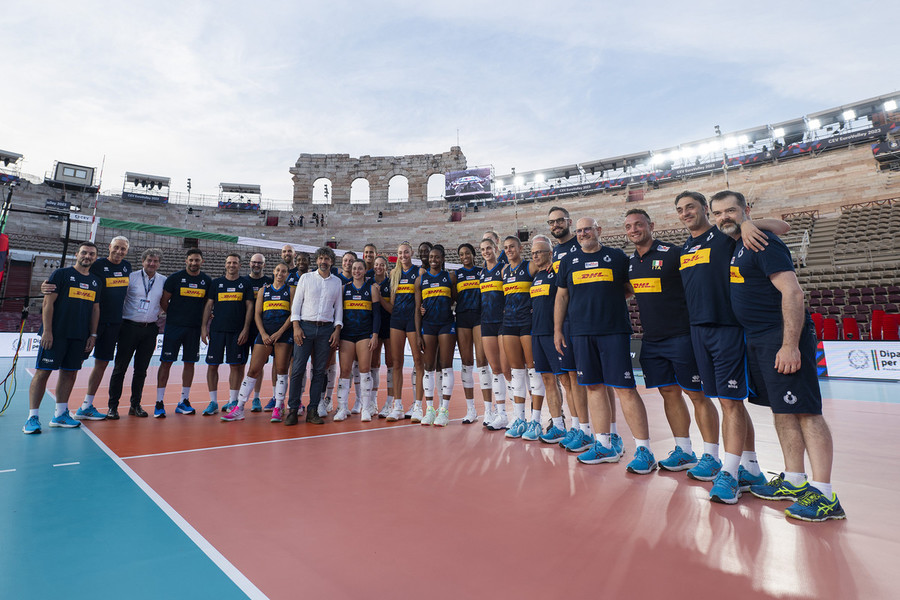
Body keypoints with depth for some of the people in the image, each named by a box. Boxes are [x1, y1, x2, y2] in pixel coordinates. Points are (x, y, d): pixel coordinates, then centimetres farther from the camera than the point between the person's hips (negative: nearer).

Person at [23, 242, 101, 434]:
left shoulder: (95, 281, 13)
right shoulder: (61, 274, -2)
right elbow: (48, 303, -6)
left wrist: (93, 335, 11)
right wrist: (47, 331, -13)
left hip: (80, 337, 5)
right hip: (56, 333, -5)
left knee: (69, 373, 8)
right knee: (43, 371, -3)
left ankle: (60, 414, 16)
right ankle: (32, 416, 3)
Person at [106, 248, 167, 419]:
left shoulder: (164, 281, 7)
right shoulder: (131, 277, 0)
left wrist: (157, 313, 9)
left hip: (150, 329, 2)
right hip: (130, 327, -2)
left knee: (141, 369, 8)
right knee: (120, 367, 2)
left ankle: (135, 404, 19)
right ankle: (113, 406, 11)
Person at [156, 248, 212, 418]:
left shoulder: (207, 281, 6)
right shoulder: (175, 278, -1)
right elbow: (163, 301, 4)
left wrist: (202, 320, 6)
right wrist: (174, 316, 3)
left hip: (194, 328, 3)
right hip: (173, 327, -2)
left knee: (190, 363, 7)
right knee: (166, 362, -2)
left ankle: (184, 401, 17)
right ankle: (159, 402, 6)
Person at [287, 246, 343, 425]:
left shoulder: (337, 282, 12)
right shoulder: (306, 278, 7)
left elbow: (338, 307, 12)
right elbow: (296, 303, 4)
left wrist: (337, 330, 2)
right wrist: (296, 326, -6)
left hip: (326, 329, 2)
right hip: (305, 326, -1)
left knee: (319, 371, 3)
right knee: (297, 369, -5)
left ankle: (312, 410, 10)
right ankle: (293, 409, 4)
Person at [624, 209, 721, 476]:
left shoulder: (672, 253, -8)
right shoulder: (630, 261, 11)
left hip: (680, 336, -6)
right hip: (651, 340, 6)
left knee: (697, 394, 0)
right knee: (669, 393, 12)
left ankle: (711, 456, 11)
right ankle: (684, 451, 24)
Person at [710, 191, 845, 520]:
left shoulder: (763, 242, -12)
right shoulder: (735, 247, 15)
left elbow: (792, 292, -19)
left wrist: (790, 345, -24)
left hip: (783, 338, -9)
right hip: (757, 340, 9)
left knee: (805, 411, -6)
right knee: (783, 411, 13)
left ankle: (825, 495, 0)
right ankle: (794, 482, 23)